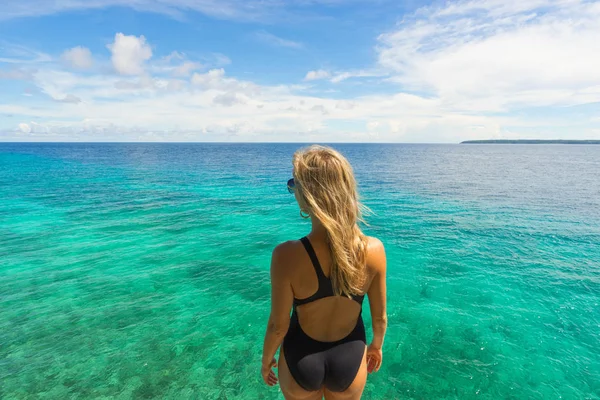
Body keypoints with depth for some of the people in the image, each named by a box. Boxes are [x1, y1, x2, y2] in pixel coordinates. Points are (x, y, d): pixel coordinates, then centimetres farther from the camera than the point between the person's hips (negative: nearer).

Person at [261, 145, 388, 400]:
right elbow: (380, 317, -8)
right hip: (350, 358, 2)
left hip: (301, 359, -1)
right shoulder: (374, 250, -22)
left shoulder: (287, 255, -31)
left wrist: (266, 360, 3)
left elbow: (278, 325, -17)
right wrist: (376, 346, 13)